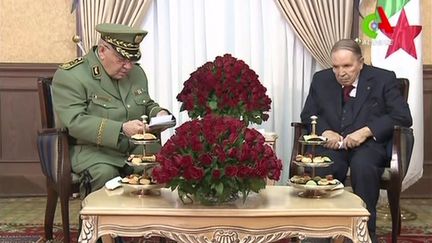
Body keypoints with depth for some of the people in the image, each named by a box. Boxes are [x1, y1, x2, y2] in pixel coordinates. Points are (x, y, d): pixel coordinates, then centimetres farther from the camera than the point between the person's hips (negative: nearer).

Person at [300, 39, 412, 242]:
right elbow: (308, 114, 14)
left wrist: (366, 131, -18)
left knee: (363, 166, -36)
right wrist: (325, 131, -9)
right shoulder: (321, 79, 13)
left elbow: (403, 117, -4)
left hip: (368, 143, -2)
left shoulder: (383, 79, 4)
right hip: (332, 143, 2)